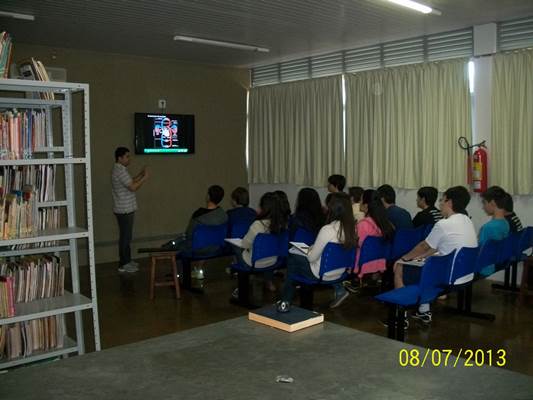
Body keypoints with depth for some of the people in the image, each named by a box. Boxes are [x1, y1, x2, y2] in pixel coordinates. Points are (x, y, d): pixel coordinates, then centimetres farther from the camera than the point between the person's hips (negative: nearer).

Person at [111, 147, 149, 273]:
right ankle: (123, 265, 5)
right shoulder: (120, 171, -20)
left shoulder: (120, 170, 13)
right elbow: (133, 187, -24)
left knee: (126, 236, 16)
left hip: (126, 209, 10)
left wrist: (140, 174, 12)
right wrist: (145, 178, -14)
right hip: (124, 210, -10)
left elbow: (130, 182, 22)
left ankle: (127, 260, 26)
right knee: (125, 236, -3)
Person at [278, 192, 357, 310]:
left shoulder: (327, 230, -28)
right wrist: (313, 248, 13)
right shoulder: (351, 227, -9)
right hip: (340, 272, 6)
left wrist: (308, 251, 5)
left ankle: (286, 301, 21)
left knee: (292, 259, 14)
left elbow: (312, 258, -17)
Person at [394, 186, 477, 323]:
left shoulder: (443, 224, -19)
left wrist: (405, 258, 13)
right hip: (466, 276, 9)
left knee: (399, 269, 4)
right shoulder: (468, 221, 6)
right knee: (423, 266, 29)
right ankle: (424, 312, 31)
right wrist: (416, 257, 22)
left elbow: (424, 246, -4)